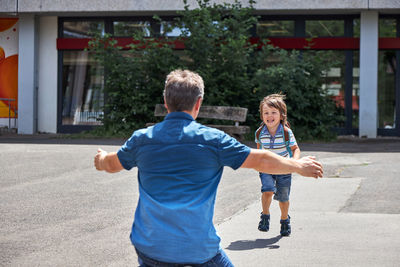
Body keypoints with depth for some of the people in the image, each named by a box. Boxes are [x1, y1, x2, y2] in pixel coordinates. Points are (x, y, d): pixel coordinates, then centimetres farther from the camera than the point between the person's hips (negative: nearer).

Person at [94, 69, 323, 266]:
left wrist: (101, 158, 46)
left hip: (149, 247, 2)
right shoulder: (213, 139, -6)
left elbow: (111, 164, 22)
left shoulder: (141, 138, 2)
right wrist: (299, 166, 18)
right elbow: (261, 160, 2)